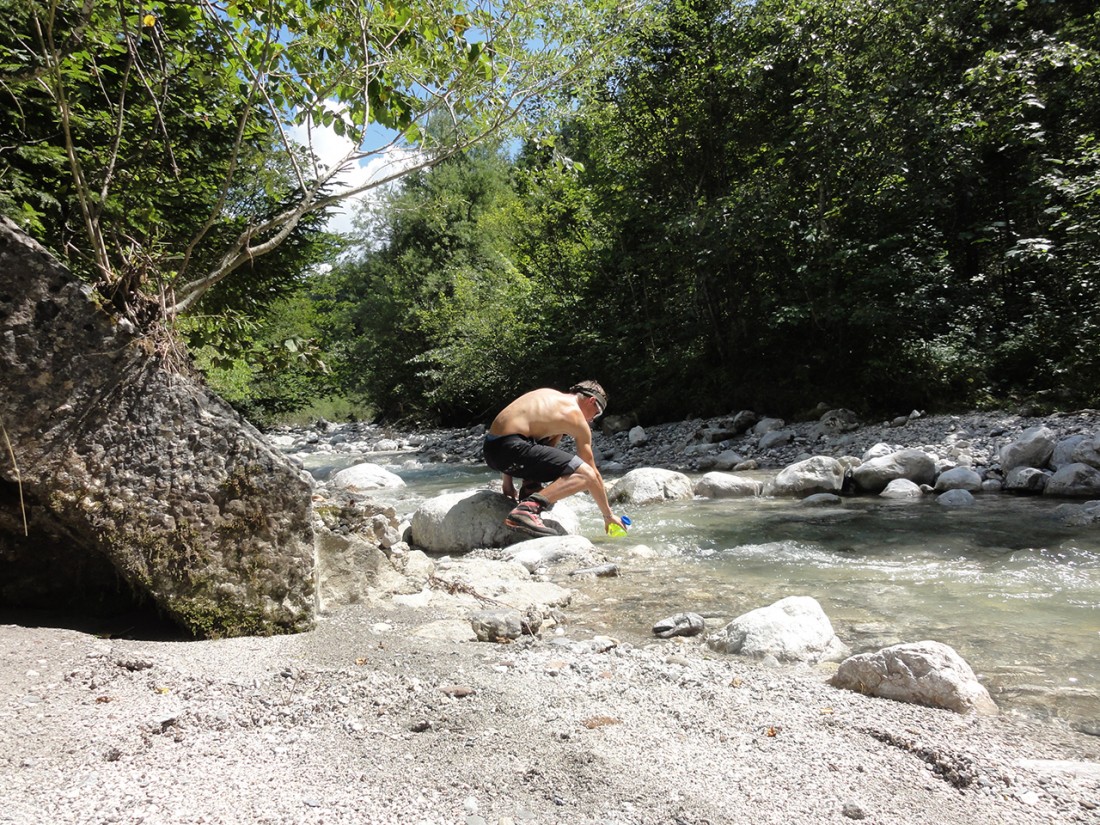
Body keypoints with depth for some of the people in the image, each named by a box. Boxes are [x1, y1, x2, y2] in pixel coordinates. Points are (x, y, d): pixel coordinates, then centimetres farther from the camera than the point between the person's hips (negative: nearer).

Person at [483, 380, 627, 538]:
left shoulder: (549, 395, 26)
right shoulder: (575, 415, 4)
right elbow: (594, 474, 6)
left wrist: (507, 483, 27)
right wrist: (608, 515, 16)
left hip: (491, 447, 9)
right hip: (510, 448, -9)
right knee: (586, 475, -11)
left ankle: (529, 489, 15)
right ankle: (527, 509, -26)